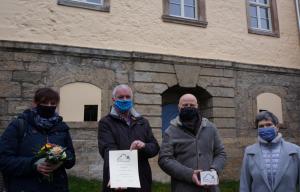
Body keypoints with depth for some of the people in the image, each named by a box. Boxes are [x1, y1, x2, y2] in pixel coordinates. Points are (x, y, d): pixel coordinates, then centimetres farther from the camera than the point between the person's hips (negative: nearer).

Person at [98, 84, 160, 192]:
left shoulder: (143, 122, 12)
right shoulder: (106, 122, -2)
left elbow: (155, 147, 6)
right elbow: (108, 149, -18)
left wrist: (144, 146, -17)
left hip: (141, 180, 4)